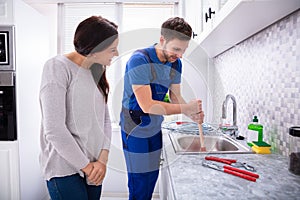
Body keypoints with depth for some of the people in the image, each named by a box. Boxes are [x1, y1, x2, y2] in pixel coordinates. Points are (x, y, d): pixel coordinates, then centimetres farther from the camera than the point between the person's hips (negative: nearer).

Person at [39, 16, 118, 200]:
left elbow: (105, 119, 5)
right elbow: (54, 130, -17)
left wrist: (103, 159, -5)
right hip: (66, 169, -6)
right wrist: (85, 165, -11)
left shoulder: (97, 72, 7)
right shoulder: (58, 67, -13)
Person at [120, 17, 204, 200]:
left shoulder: (176, 63, 0)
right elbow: (147, 105, -28)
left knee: (152, 178, 18)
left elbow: (176, 97, 2)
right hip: (135, 131, -6)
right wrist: (186, 108, -27)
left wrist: (193, 113, -18)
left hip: (155, 129, 7)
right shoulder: (139, 60, -23)